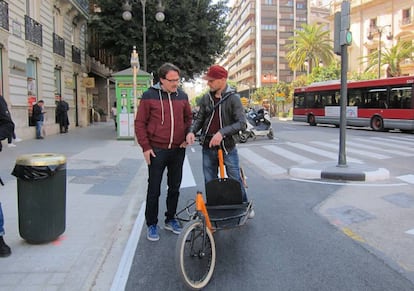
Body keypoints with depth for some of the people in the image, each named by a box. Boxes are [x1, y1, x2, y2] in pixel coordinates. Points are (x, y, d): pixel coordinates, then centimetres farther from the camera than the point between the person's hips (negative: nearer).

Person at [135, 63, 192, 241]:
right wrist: (145, 147, -8)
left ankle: (170, 219, 31)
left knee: (174, 187, 14)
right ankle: (152, 225, 19)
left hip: (178, 150, 4)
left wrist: (187, 136, 5)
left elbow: (188, 117, 19)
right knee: (154, 189, 4)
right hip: (157, 151, -4)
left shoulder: (182, 96, 6)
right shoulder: (149, 96, -6)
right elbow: (140, 123, -4)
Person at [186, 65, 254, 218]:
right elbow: (199, 119, 11)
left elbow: (242, 123, -16)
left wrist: (222, 132, -28)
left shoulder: (233, 98, -9)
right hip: (208, 148, 4)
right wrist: (192, 131, -9)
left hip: (227, 147, -4)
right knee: (209, 182, 12)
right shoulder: (206, 98, 3)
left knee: (235, 180, 7)